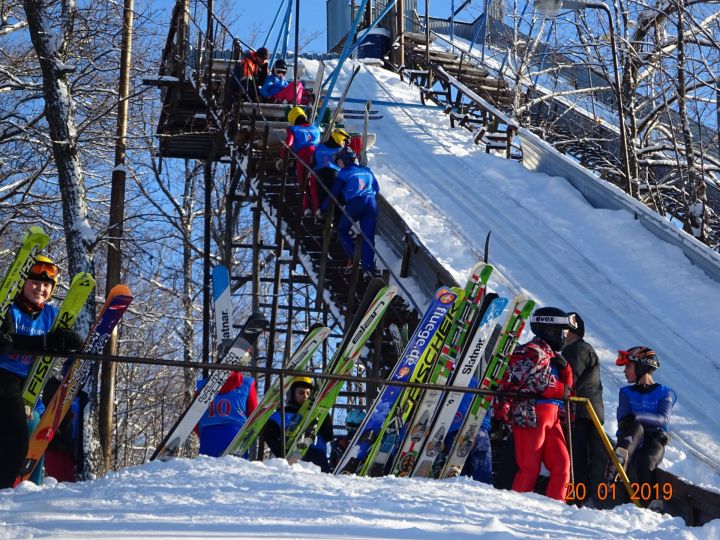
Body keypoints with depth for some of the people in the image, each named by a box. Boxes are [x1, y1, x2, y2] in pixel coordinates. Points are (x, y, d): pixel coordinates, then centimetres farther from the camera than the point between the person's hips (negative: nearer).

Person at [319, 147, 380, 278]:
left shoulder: (344, 173, 6)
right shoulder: (367, 171, 20)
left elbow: (333, 193, 5)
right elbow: (377, 189, 27)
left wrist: (322, 208, 14)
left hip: (354, 204, -4)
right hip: (371, 203, 4)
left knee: (342, 230, 16)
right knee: (368, 236, 4)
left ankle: (352, 256, -4)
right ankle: (368, 267, -9)